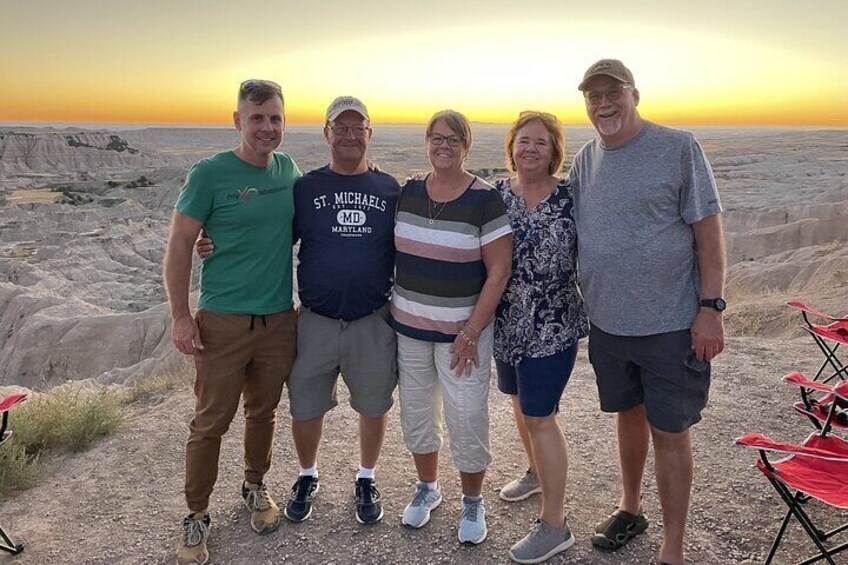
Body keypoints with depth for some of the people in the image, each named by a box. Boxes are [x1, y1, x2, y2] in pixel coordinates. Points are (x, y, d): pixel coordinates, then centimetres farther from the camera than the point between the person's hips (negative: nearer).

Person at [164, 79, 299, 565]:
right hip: (222, 321, -4)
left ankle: (256, 487, 40)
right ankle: (197, 515, 25)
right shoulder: (210, 174, -10)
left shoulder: (289, 170, 4)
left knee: (263, 413, 18)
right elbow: (179, 245, -7)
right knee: (210, 423, 5)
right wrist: (181, 316, -11)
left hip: (279, 319, 4)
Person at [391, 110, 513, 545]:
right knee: (415, 411, 14)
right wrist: (390, 307, 5)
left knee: (467, 417, 0)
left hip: (461, 329, -4)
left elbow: (499, 272, -11)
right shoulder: (407, 193, 3)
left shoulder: (485, 200, -10)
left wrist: (471, 333, -13)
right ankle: (427, 488, 37)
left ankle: (473, 501, 25)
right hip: (408, 325, 5)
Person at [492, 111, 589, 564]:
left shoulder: (571, 196, -9)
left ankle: (554, 525, 11)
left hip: (552, 326, -5)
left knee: (540, 416, -3)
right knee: (519, 401, 21)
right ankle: (537, 472, 48)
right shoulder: (496, 194, 1)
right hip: (507, 322, 5)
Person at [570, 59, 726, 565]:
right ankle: (630, 509, 41)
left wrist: (711, 306, -14)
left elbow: (708, 229, -9)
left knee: (670, 432, 4)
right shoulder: (585, 159, 7)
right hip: (607, 320, 5)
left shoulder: (678, 147, -8)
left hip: (671, 323, -5)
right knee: (629, 414, 20)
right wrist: (584, 302, 10)